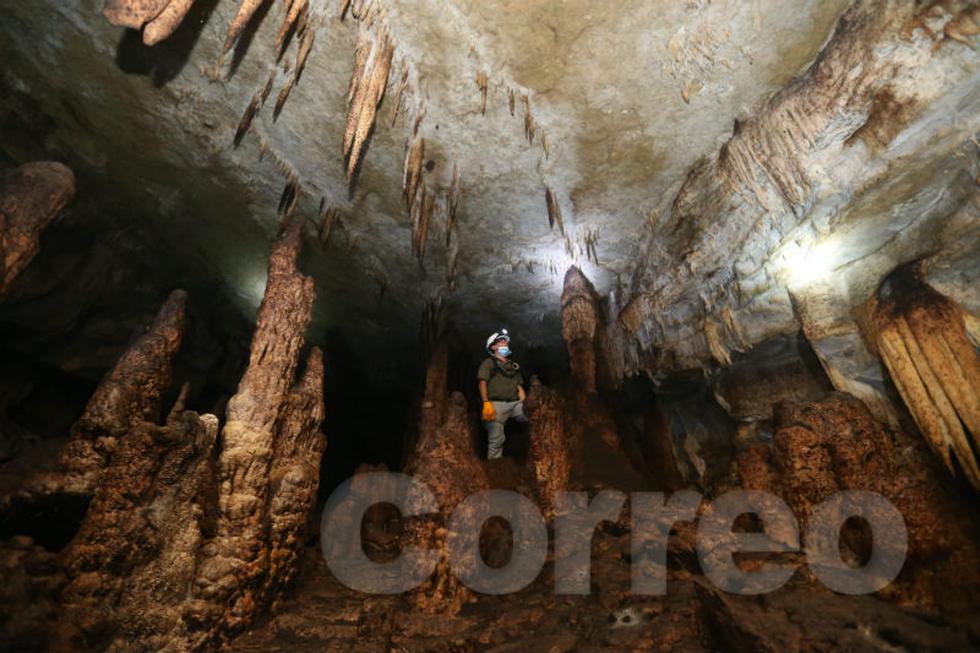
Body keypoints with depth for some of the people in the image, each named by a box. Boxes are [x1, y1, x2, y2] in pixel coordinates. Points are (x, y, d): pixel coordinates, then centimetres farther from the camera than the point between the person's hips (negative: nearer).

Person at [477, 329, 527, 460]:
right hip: (497, 404, -4)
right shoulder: (488, 363, 11)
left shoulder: (513, 366, 26)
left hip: (515, 403, 4)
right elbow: (482, 383, -1)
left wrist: (524, 406, 8)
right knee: (496, 440, -8)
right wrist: (486, 403, -15)